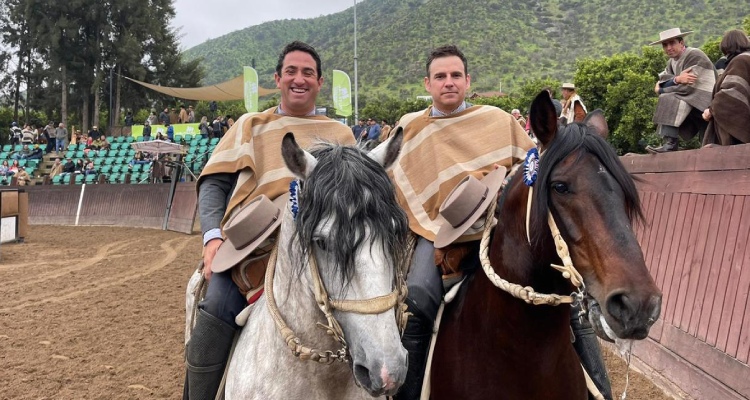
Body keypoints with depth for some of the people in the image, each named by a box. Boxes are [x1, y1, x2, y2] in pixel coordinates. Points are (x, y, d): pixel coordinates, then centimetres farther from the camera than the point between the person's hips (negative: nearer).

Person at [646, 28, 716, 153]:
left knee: (667, 100, -20)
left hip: (705, 103, -9)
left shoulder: (695, 56, -14)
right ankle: (667, 142, -4)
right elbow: (661, 82, -1)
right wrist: (677, 79, -22)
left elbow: (688, 88, -22)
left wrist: (661, 90, -9)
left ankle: (670, 143, -20)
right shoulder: (672, 61, 11)